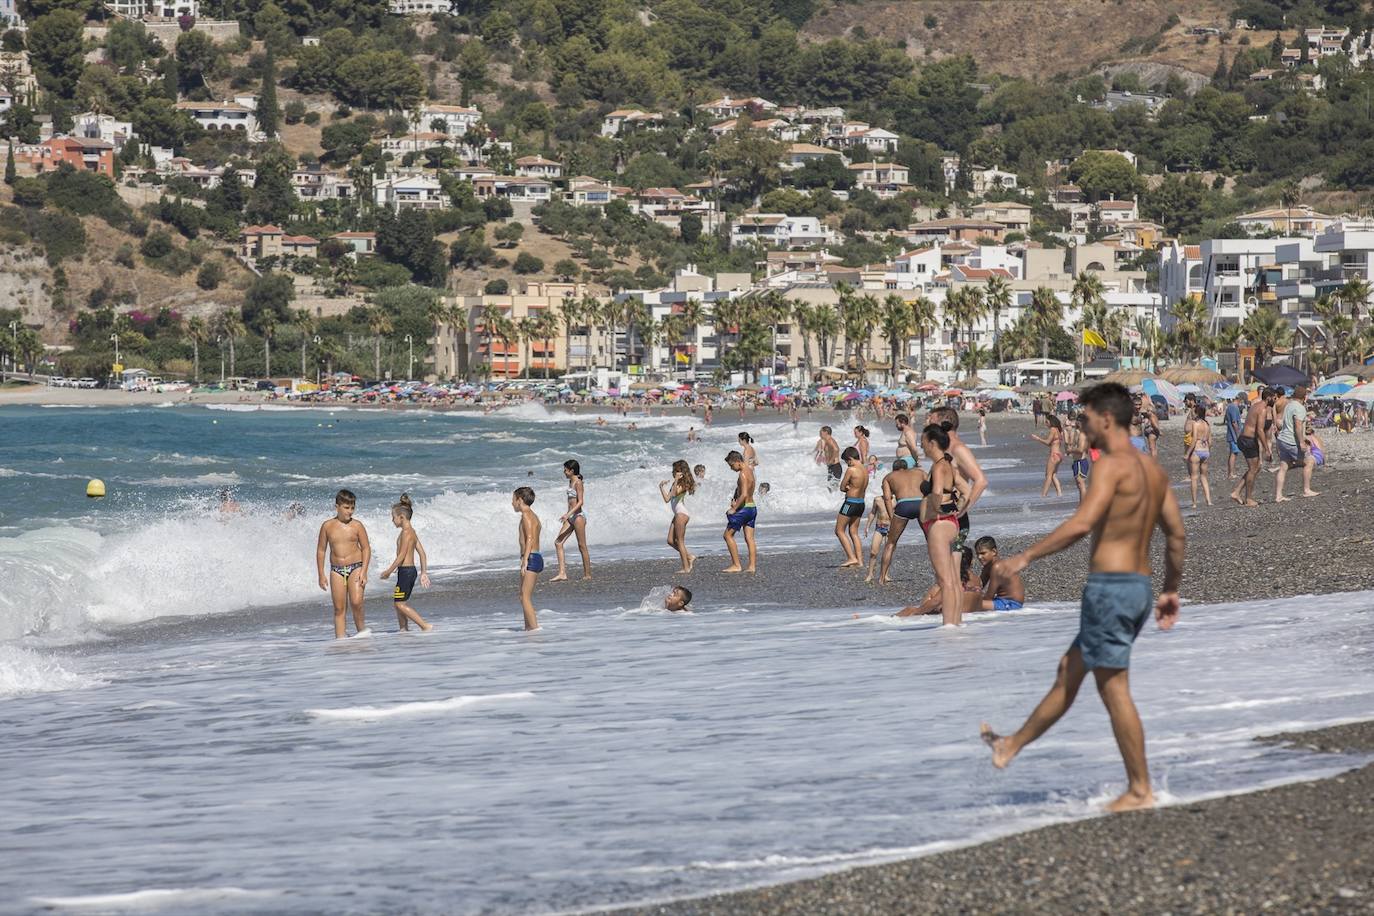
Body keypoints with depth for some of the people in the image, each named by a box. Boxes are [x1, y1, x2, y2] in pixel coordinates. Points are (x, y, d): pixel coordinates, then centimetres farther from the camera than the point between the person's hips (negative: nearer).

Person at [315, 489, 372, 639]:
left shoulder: (357, 525, -2)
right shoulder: (327, 526, 1)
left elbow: (366, 548, 1)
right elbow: (321, 550, 8)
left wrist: (364, 571, -9)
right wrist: (321, 575, 5)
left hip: (356, 567, -2)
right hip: (337, 570, 2)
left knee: (356, 602, -18)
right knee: (339, 608, 1)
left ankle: (361, 629, 3)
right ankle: (340, 638, 3)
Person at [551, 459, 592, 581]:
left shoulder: (578, 483, -13)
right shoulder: (571, 482, 13)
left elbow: (580, 502, -20)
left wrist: (568, 514, -28)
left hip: (579, 515, -9)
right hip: (571, 517, 9)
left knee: (582, 546, -2)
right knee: (558, 542, 0)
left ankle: (587, 575, 7)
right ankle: (562, 573, -4)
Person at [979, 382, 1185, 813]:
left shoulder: (1112, 465, -15)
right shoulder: (1154, 470, 13)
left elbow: (1081, 524, -25)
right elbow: (1176, 535, 17)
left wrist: (1024, 558, -19)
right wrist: (1171, 590, 26)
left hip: (1109, 586, -9)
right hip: (1139, 586, 9)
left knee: (1114, 690, -2)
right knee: (1069, 670, 20)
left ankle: (1140, 790, 1)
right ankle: (1012, 746, 34)